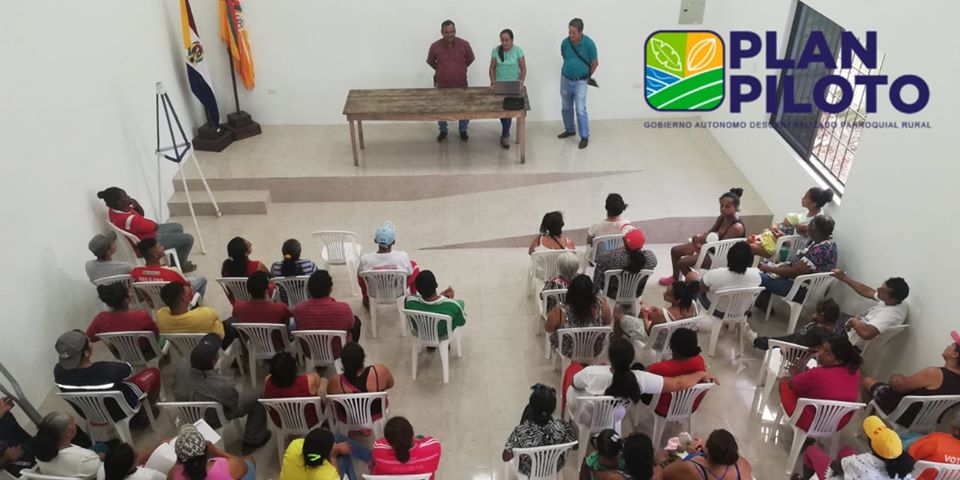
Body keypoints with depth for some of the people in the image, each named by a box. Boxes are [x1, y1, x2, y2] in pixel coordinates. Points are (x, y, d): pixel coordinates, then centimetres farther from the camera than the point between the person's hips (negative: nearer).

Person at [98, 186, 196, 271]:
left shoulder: (113, 211, -9)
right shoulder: (130, 219, -39)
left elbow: (141, 213, 4)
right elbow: (154, 226, -25)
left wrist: (135, 204, -16)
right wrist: (154, 223, -3)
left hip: (147, 232, 10)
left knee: (178, 227, 22)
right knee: (188, 239, -3)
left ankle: (179, 259, 35)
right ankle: (180, 266, 21)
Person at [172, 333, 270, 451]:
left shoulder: (181, 369, -27)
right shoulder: (222, 385, -40)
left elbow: (176, 392, -3)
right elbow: (235, 407, -18)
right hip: (212, 421, -5)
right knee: (256, 397, 11)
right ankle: (253, 440, 27)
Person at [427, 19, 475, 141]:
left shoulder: (464, 44, -12)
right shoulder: (435, 46, -12)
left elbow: (470, 59, 8)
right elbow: (430, 62, 8)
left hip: (461, 84, 0)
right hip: (442, 85, 0)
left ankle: (463, 131, 34)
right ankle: (443, 131, 36)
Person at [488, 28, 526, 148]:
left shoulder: (518, 50, -7)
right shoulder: (496, 50, -4)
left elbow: (523, 68, -4)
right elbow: (492, 68, 2)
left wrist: (521, 83, -14)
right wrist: (493, 82, -10)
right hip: (499, 85, 1)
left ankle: (505, 135, 11)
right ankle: (506, 132, 20)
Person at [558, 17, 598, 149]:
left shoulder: (589, 43, -18)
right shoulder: (565, 42, -9)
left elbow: (594, 63, -5)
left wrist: (588, 76, 6)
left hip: (580, 82, -4)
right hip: (565, 79, 4)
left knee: (580, 110, -7)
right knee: (566, 108, 15)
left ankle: (585, 137, 3)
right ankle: (569, 130, 35)